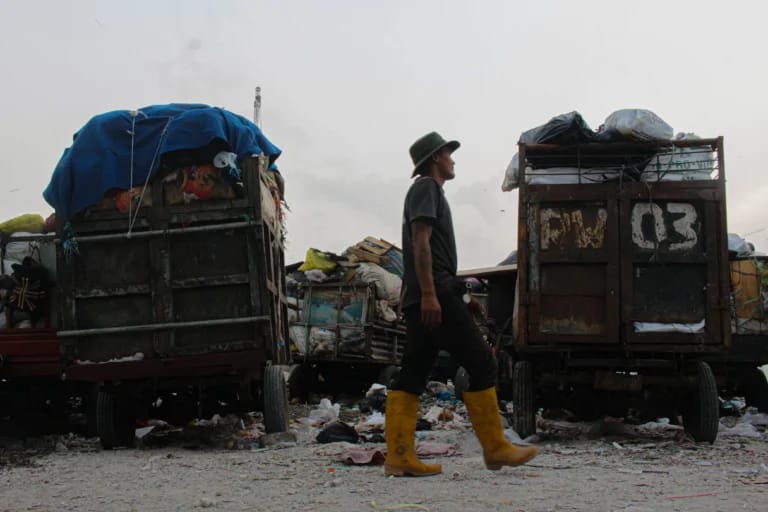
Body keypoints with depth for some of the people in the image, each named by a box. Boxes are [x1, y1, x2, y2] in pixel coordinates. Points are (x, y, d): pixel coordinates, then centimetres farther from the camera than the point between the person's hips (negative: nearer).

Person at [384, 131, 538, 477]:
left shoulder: (427, 190, 28)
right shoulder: (426, 187, -2)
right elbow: (420, 240, -15)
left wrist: (459, 298, 25)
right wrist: (429, 293, -23)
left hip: (421, 300, 10)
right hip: (434, 294, -10)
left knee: (412, 376, 2)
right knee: (481, 363, -6)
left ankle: (399, 457, -2)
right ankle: (494, 447, -3)